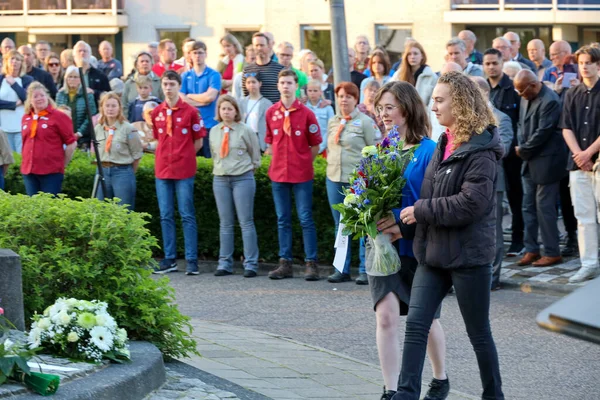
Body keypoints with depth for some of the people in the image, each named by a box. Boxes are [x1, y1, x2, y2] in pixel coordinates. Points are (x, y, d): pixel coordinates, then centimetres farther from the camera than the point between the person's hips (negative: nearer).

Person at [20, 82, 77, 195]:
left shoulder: (58, 116, -4)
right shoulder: (26, 118, 12)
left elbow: (72, 143, -2)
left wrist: (63, 164, 3)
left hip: (51, 172, -5)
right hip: (28, 171, 5)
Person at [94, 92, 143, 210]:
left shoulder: (128, 129, -8)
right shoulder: (98, 129, 7)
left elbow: (137, 154, -4)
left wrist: (129, 172, 3)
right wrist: (105, 168, 12)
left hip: (122, 172, -5)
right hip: (103, 172, 5)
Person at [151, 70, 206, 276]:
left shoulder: (190, 111, -3)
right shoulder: (156, 113, 9)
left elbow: (198, 142, 2)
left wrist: (182, 157, 2)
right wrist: (167, 156, 9)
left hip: (184, 171, -4)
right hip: (162, 170, 4)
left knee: (187, 216, -3)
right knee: (166, 216, 6)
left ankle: (191, 260, -1)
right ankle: (169, 259, 12)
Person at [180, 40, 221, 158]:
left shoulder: (213, 75, 0)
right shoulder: (185, 76, 10)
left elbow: (210, 96, -12)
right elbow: (180, 99, -1)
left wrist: (190, 96, 1)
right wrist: (202, 101, -8)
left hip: (209, 124, -3)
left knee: (209, 157, -4)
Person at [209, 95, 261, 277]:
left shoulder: (246, 131, -3)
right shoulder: (214, 131, 9)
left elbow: (255, 156, 4)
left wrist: (247, 169, 4)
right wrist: (220, 168, 12)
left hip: (243, 179, -4)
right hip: (220, 179, 4)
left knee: (246, 222, -4)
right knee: (225, 223, 7)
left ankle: (251, 264, -2)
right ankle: (225, 263, 10)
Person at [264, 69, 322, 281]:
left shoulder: (306, 113, -4)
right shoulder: (271, 113, 5)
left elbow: (315, 145, 3)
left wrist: (302, 161, 1)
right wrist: (278, 158, 6)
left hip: (302, 174, -4)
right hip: (278, 173, 4)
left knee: (306, 219, -3)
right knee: (283, 220, 8)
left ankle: (311, 263, 0)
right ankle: (285, 263, 13)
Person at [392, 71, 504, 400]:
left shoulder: (480, 153, -15)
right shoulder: (443, 145, 12)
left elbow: (470, 203, -24)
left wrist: (421, 211, -18)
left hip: (468, 255, -8)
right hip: (433, 251, 8)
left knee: (478, 333, 6)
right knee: (415, 325, -2)